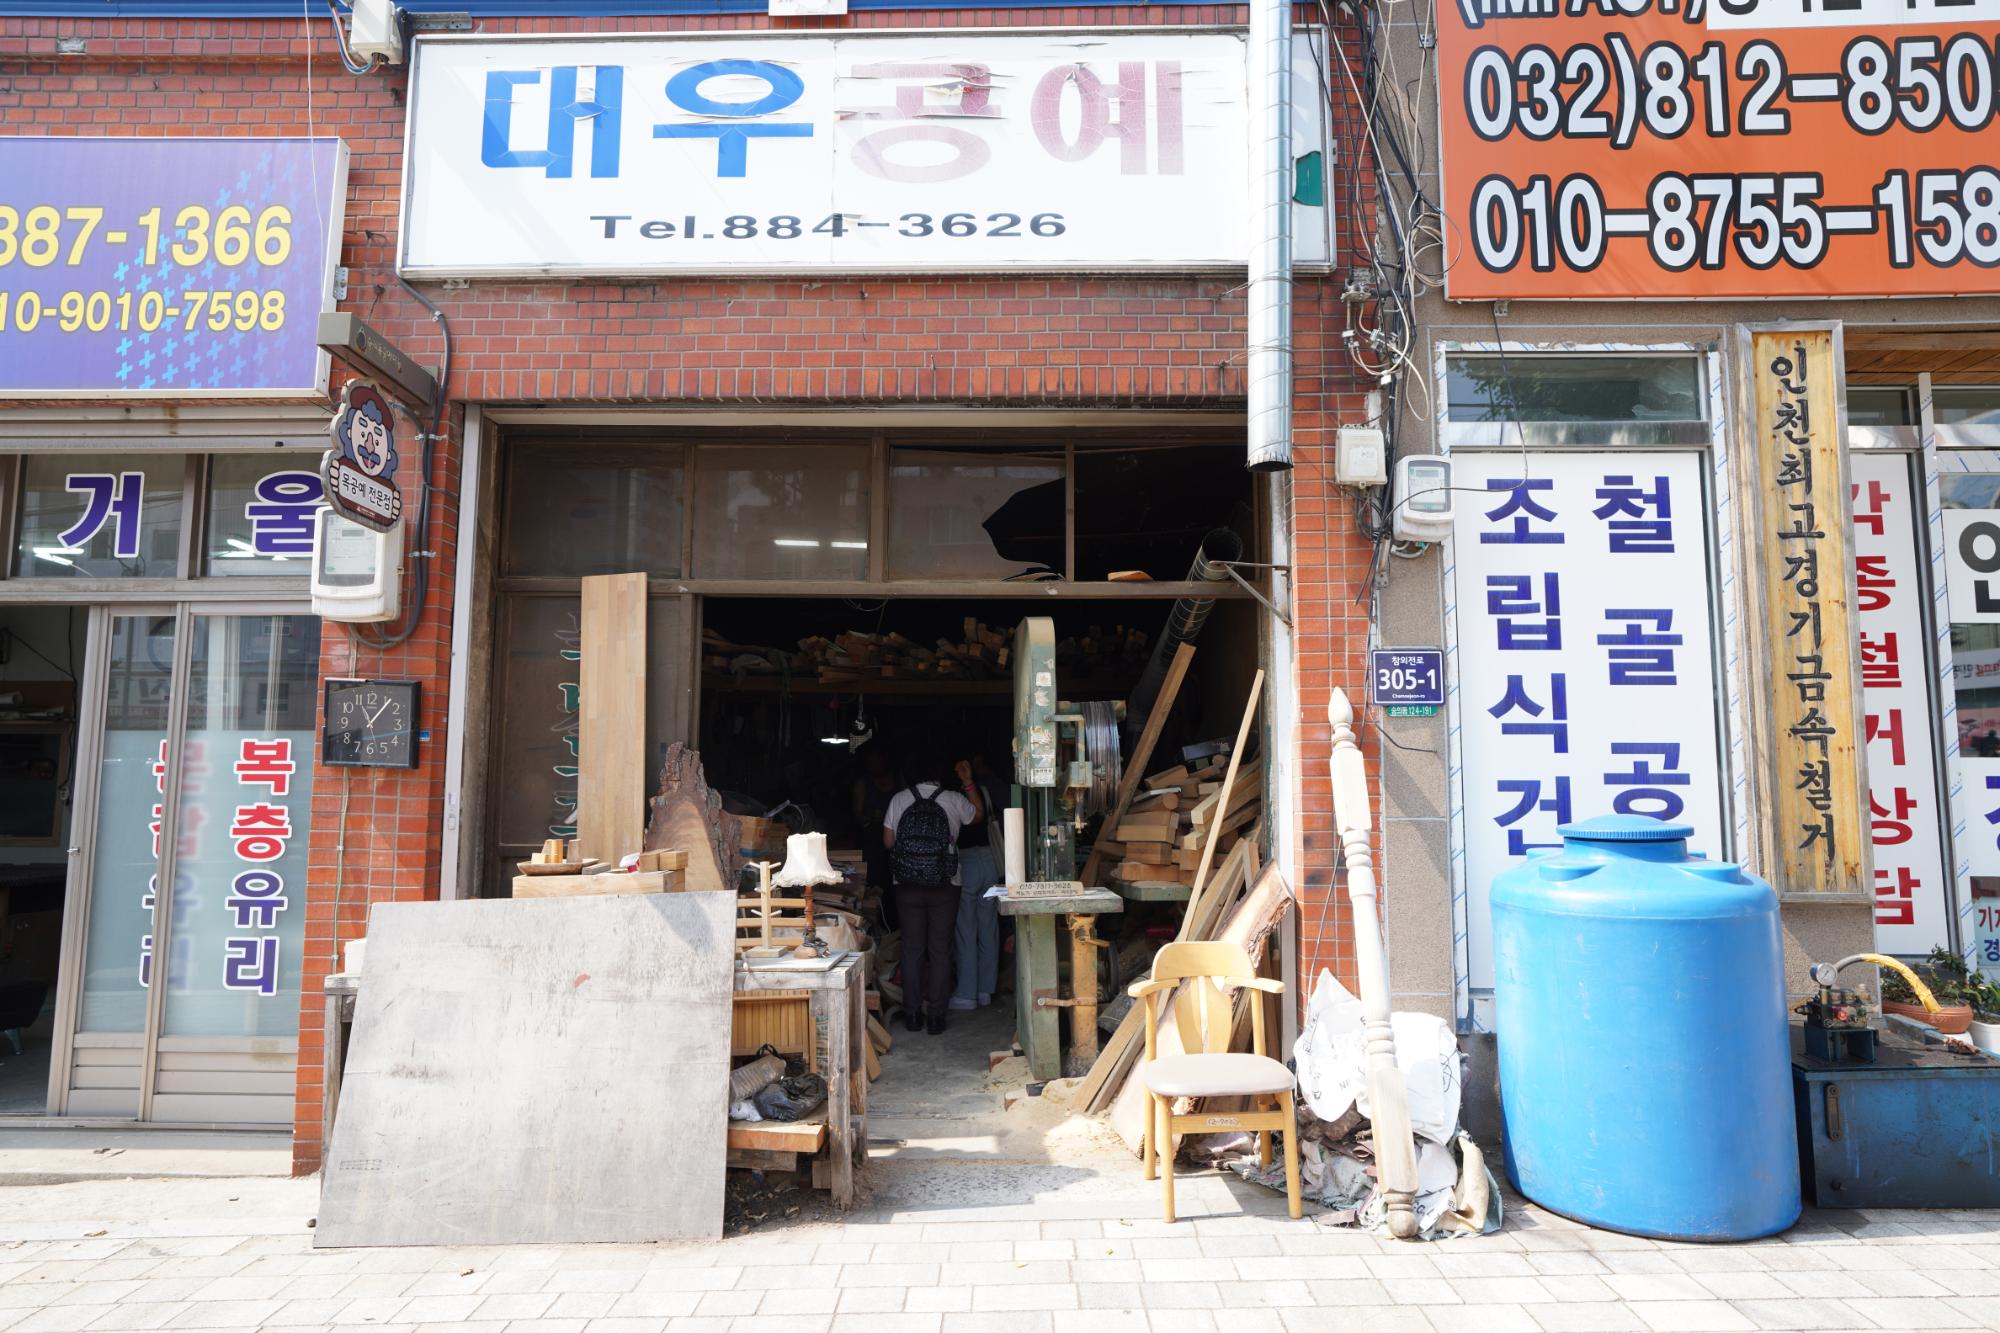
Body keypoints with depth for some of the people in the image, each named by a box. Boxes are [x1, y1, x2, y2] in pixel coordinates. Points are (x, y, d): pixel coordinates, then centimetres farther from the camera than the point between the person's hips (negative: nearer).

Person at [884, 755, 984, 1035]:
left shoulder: (899, 799, -2)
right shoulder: (954, 800, -4)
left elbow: (888, 841, 2)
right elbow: (979, 815, 16)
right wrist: (968, 782, 17)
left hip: (907, 886, 1)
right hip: (944, 887, -1)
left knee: (911, 949, 9)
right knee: (940, 951, 5)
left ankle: (912, 1014, 13)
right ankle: (935, 1016, 7)